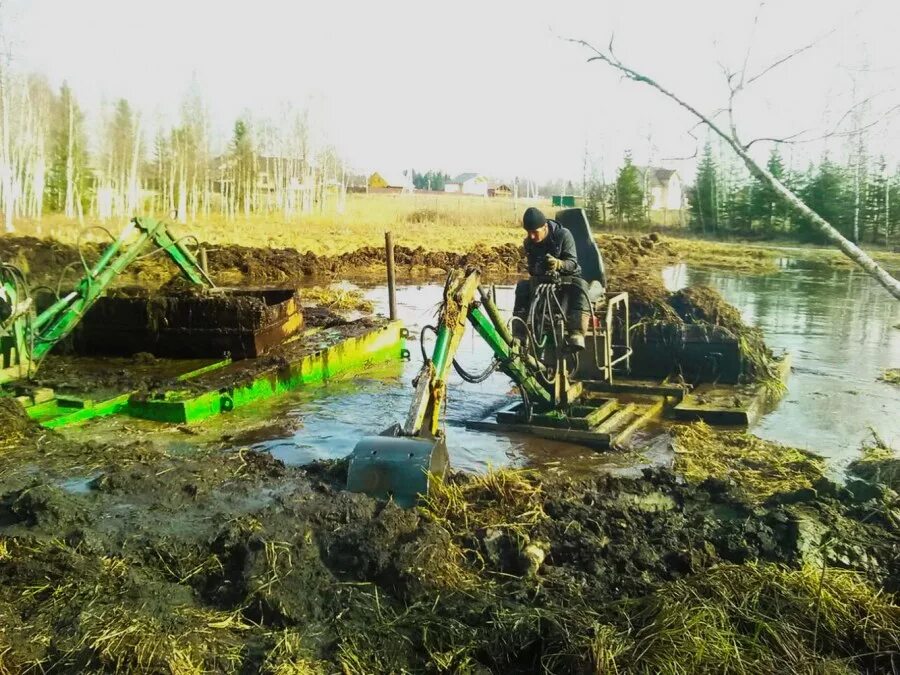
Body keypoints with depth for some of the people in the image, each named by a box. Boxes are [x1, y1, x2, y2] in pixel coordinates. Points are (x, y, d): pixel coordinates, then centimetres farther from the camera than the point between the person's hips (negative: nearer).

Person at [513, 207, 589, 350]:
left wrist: (559, 264, -45)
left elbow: (572, 263, -21)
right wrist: (538, 269, -31)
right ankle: (518, 335, -27)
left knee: (579, 285, -37)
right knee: (522, 287, -24)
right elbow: (531, 268, -5)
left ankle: (576, 333, -47)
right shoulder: (529, 242, -4)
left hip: (567, 277, -3)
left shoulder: (563, 235, -15)